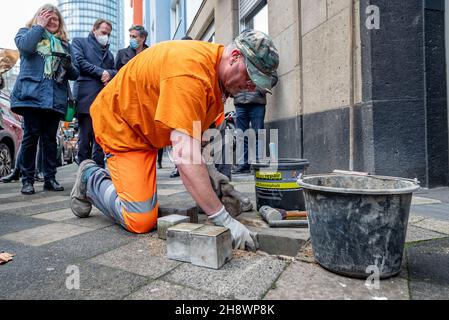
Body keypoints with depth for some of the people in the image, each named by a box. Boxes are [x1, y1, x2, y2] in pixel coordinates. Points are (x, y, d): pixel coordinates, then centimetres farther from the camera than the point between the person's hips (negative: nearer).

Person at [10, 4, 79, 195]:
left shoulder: (64, 43, 24)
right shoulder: (26, 32, 18)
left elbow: (75, 74, 18)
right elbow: (25, 46, -8)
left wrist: (69, 66, -5)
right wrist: (39, 26, 4)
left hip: (55, 98, 3)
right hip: (32, 94, -2)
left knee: (50, 138, 2)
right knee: (31, 136, -6)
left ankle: (50, 178, 5)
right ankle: (27, 180, 1)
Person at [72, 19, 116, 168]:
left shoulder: (109, 52, 29)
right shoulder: (79, 42, 15)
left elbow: (115, 71, 22)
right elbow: (79, 61, -2)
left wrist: (109, 74, -1)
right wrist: (100, 72, -7)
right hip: (86, 98, -4)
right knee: (85, 137, -4)